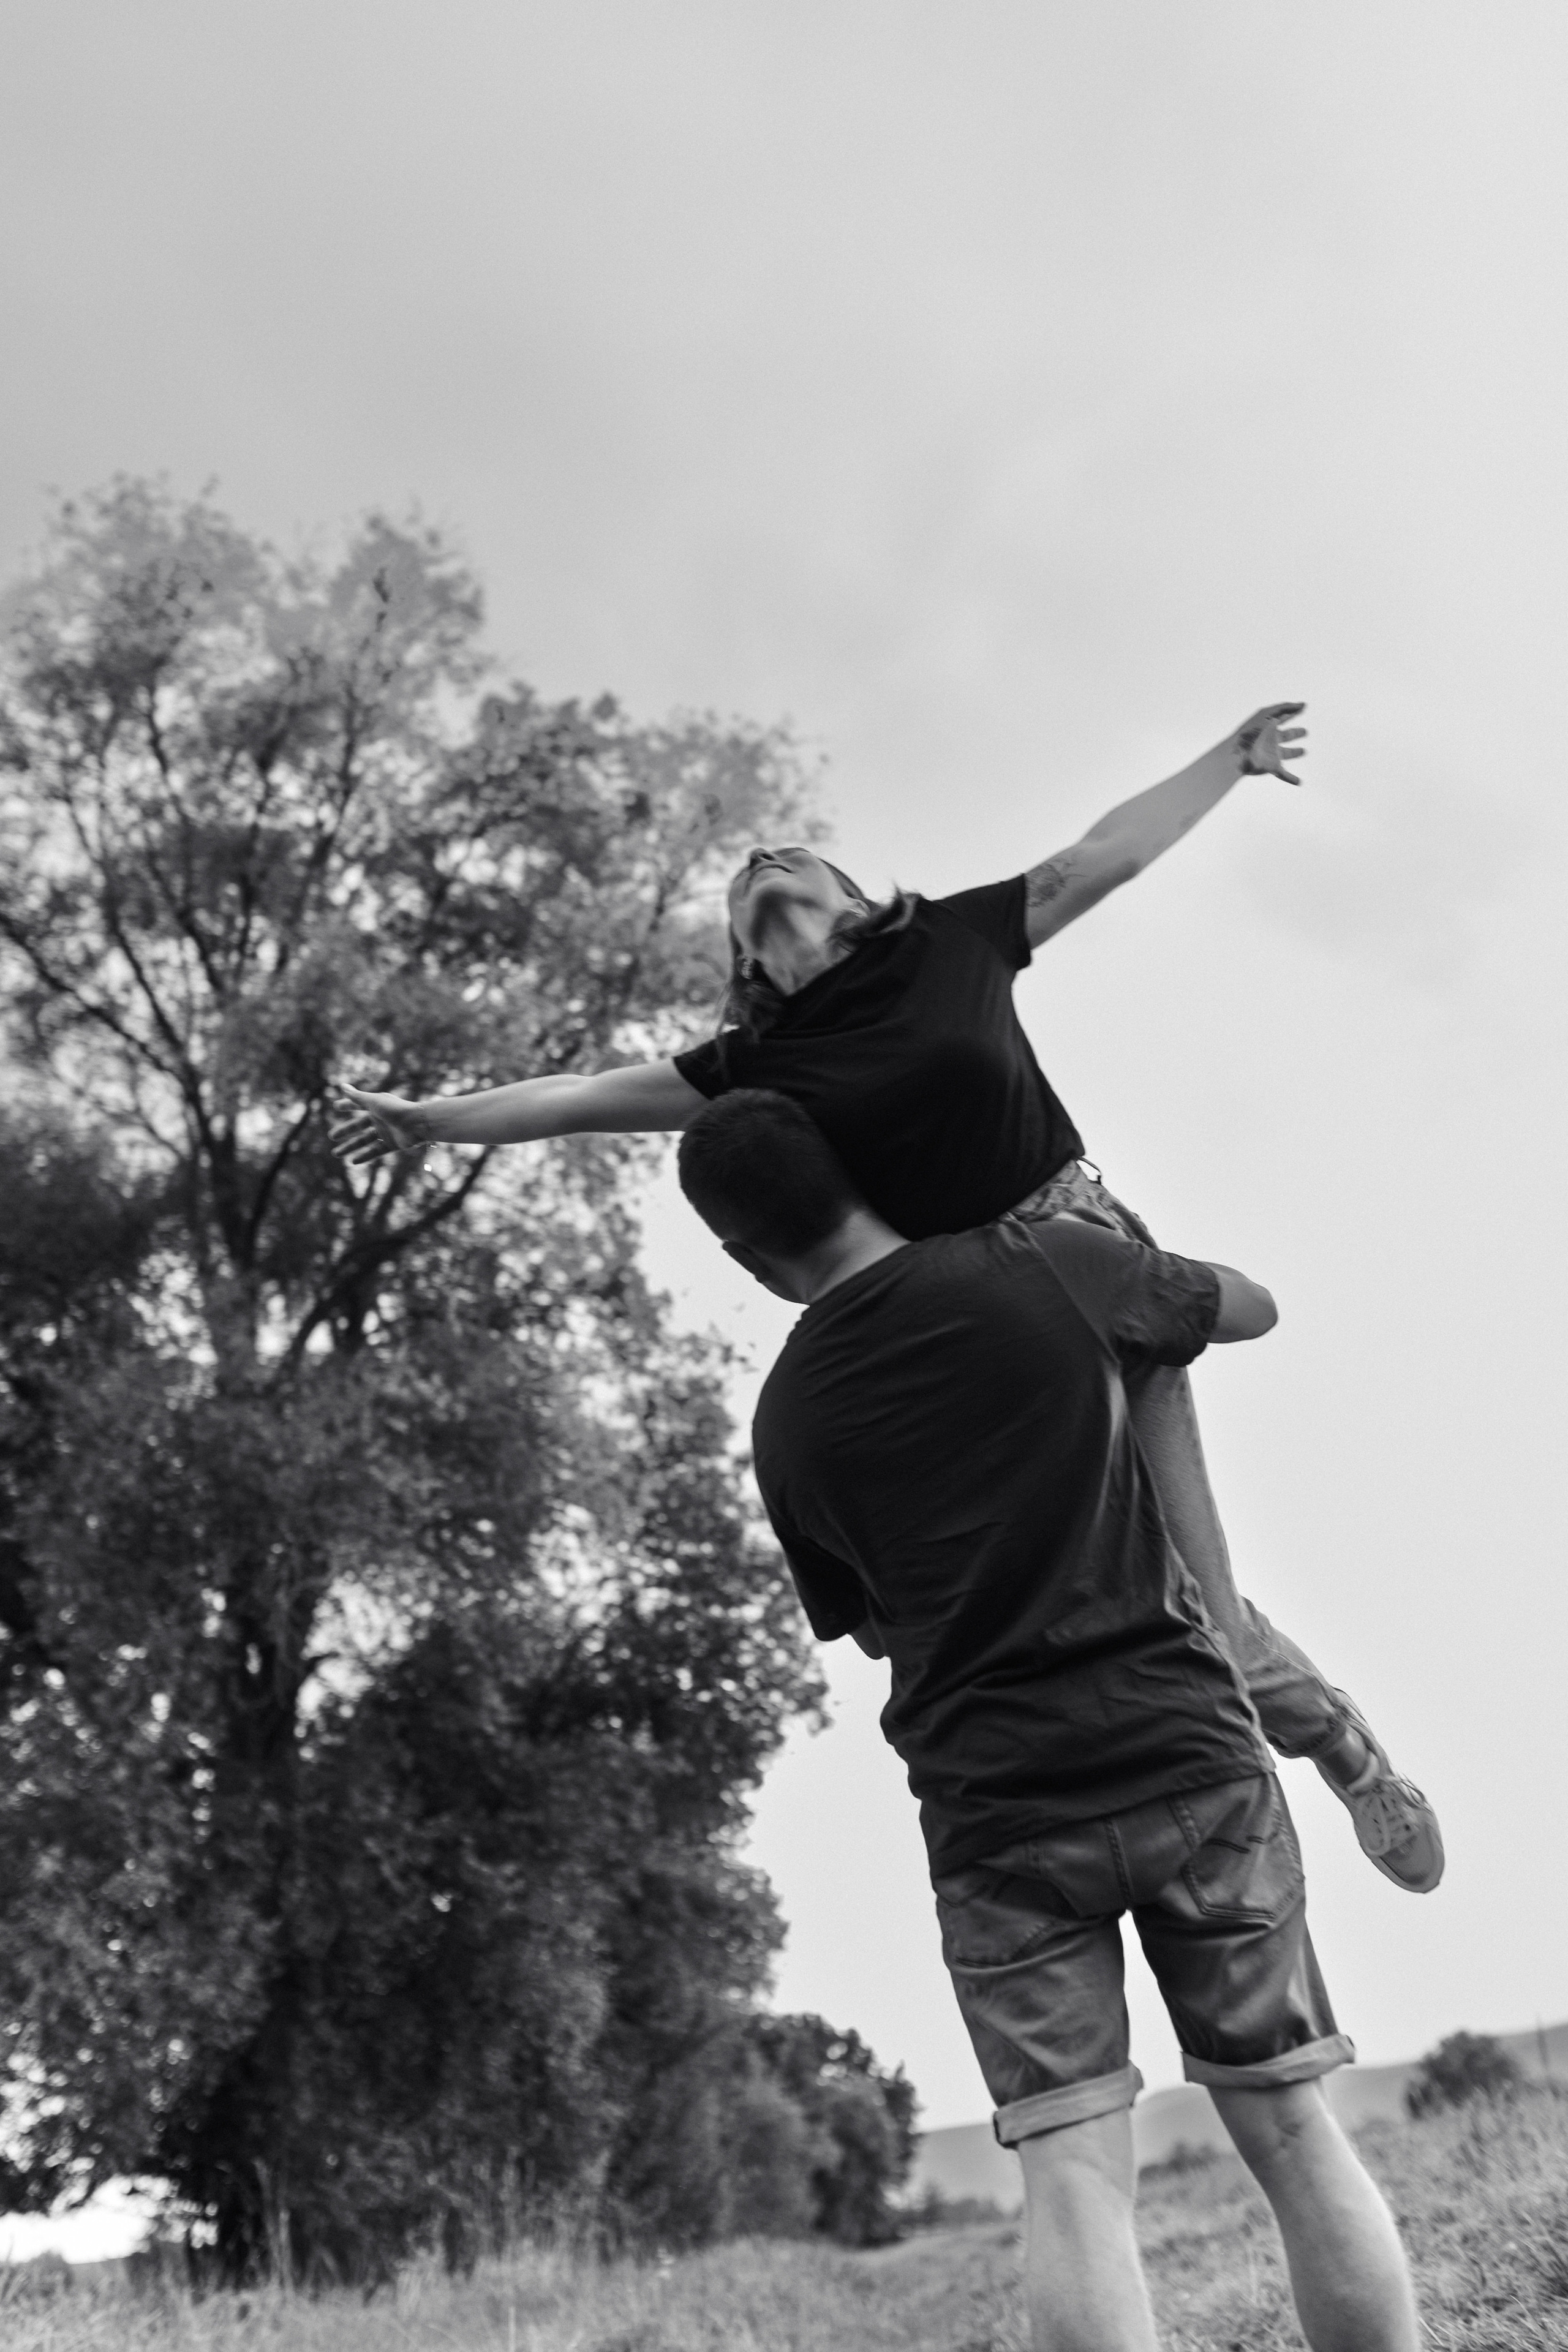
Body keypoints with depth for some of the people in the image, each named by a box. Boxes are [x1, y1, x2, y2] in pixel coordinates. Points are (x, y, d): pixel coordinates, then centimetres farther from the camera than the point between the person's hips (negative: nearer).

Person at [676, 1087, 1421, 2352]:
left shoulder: (789, 1422, 1)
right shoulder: (1047, 1265, -4)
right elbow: (1251, 1306, 14)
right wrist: (1127, 1271, 30)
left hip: (996, 1809, 1)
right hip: (1188, 1753, 0)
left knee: (1074, 2173, 1)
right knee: (1294, 2129, 8)